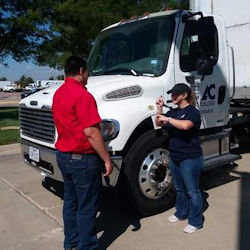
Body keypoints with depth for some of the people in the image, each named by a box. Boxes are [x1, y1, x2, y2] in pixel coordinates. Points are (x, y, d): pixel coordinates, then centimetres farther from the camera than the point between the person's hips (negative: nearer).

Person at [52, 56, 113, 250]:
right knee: (87, 207, 5)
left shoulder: (58, 93, 8)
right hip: (83, 159, -9)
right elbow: (91, 132, -25)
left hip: (63, 155, 10)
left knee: (70, 201, 21)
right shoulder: (82, 95, -21)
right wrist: (107, 159, -18)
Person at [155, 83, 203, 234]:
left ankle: (196, 222, 17)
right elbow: (159, 124, 11)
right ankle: (181, 213, 40)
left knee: (192, 191, 3)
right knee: (179, 188, 22)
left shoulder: (192, 112, -13)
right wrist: (160, 108, -1)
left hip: (190, 159, -8)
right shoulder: (173, 112, 11)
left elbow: (185, 125, -33)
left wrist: (168, 119, -24)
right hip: (174, 158, 8)